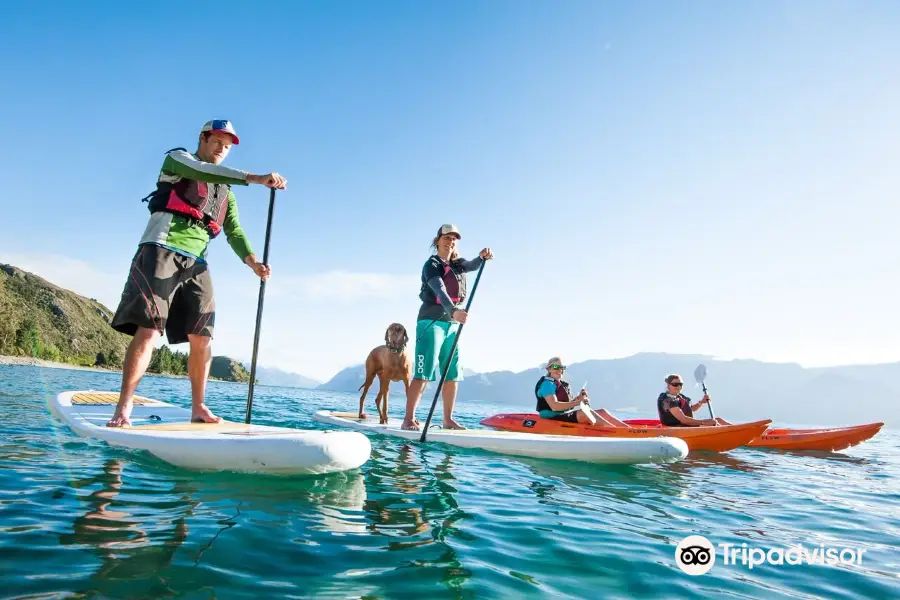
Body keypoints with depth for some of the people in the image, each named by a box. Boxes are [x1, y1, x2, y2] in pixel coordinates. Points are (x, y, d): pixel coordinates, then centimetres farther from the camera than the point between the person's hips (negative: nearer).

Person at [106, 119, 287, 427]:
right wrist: (254, 178, -27)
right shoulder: (177, 159, 10)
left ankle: (198, 407, 8)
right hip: (161, 252, -5)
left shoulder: (226, 193, 24)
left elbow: (234, 233, 11)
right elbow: (204, 172, -14)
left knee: (201, 338, 0)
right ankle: (123, 408, -13)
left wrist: (252, 262, -10)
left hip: (196, 263, 6)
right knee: (149, 330, -16)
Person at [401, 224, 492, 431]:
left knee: (452, 374, 7)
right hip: (431, 321, -7)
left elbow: (472, 265, -8)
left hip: (452, 324, 7)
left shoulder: (457, 264, 15)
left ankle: (448, 420, 14)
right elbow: (440, 291, -23)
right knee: (423, 372, -13)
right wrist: (453, 311, -40)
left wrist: (482, 257, -31)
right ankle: (408, 419, -11)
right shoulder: (432, 264, -5)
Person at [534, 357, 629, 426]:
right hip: (553, 419, -9)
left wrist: (578, 398, -1)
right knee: (587, 412, -29)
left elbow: (567, 405, 17)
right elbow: (554, 406, -23)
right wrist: (577, 402, -20)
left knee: (602, 412, -1)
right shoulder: (547, 383, -9)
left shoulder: (562, 385, 21)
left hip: (565, 416, 10)